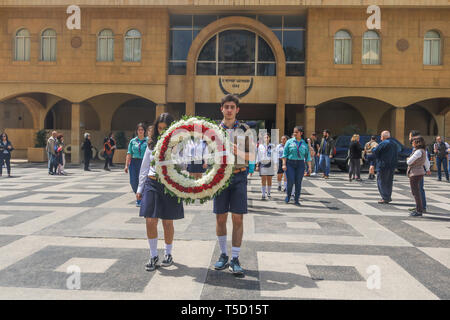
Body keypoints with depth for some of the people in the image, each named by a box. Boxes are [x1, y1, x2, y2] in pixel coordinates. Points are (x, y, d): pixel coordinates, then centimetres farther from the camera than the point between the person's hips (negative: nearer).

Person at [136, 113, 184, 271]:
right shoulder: (152, 144, 9)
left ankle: (168, 254, 26)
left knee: (167, 222, 6)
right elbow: (144, 167, 14)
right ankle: (153, 256, 14)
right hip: (152, 183, 3)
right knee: (150, 221, -2)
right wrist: (140, 188, 13)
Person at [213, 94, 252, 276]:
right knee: (220, 218, 5)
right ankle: (223, 255, 21)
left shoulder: (244, 130, 7)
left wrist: (238, 152, -14)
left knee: (238, 219, -2)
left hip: (238, 176, -1)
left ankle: (235, 259, 7)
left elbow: (251, 156, 4)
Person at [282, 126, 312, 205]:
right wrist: (284, 164, -8)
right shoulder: (290, 141, 2)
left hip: (300, 164, 1)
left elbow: (308, 156, 7)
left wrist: (309, 166, 1)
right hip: (290, 163, -1)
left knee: (298, 182, 1)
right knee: (290, 181, -7)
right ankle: (288, 195, 21)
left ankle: (297, 200, 11)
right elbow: (285, 154, 0)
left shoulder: (305, 143, 6)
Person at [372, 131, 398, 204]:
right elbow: (396, 154, 21)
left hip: (383, 165, -8)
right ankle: (388, 197, 19)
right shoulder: (394, 144, 14)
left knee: (381, 182, -2)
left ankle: (385, 198, -5)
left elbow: (375, 151, -13)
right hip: (392, 166, 8)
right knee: (389, 182, 14)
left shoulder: (383, 143, -13)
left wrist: (373, 148, 7)